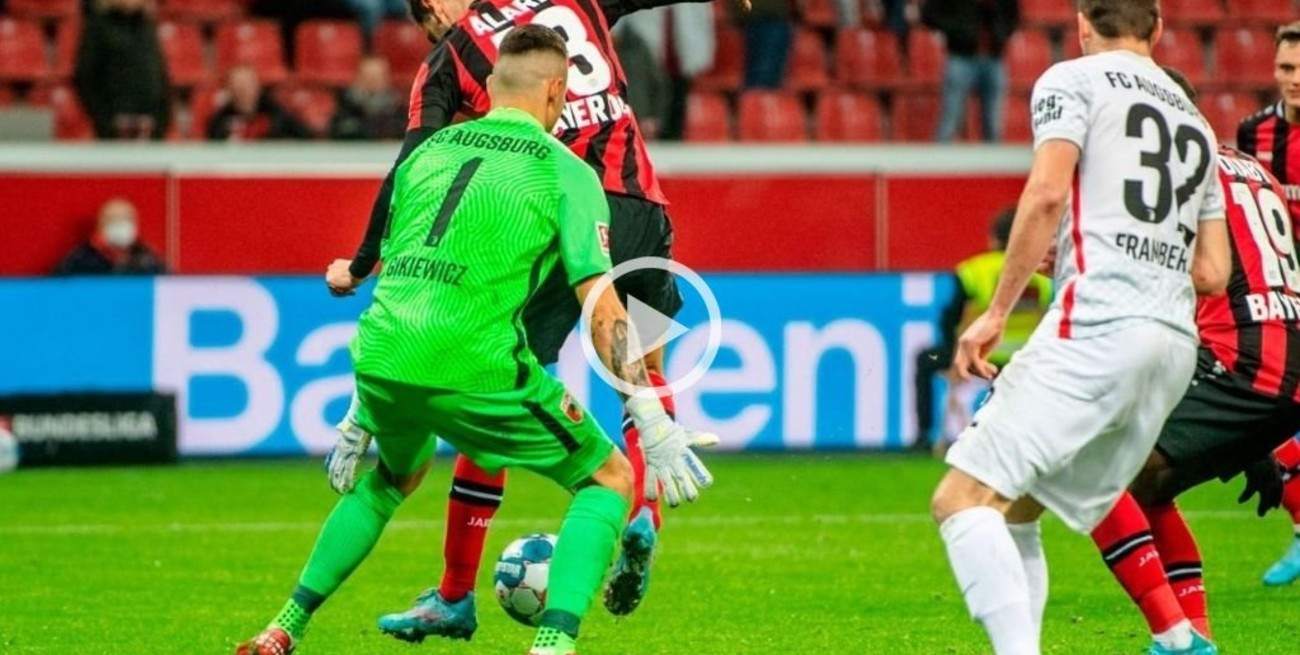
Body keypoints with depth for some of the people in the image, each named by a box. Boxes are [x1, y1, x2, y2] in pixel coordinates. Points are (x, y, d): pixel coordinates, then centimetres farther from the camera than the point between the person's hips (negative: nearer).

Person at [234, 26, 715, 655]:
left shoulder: (429, 150, 20)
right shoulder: (565, 171, 3)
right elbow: (600, 306, -6)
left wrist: (366, 406, 37)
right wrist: (654, 426, -6)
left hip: (380, 355, 6)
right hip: (471, 362, -6)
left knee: (396, 475, 37)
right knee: (608, 480, 10)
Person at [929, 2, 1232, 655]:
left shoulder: (1073, 80, 6)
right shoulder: (1195, 121, 25)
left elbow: (1047, 193, -10)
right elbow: (1213, 274, 21)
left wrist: (995, 313, -7)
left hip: (1098, 323, -7)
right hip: (1176, 340, 7)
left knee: (963, 499, -12)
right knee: (1014, 510, 17)